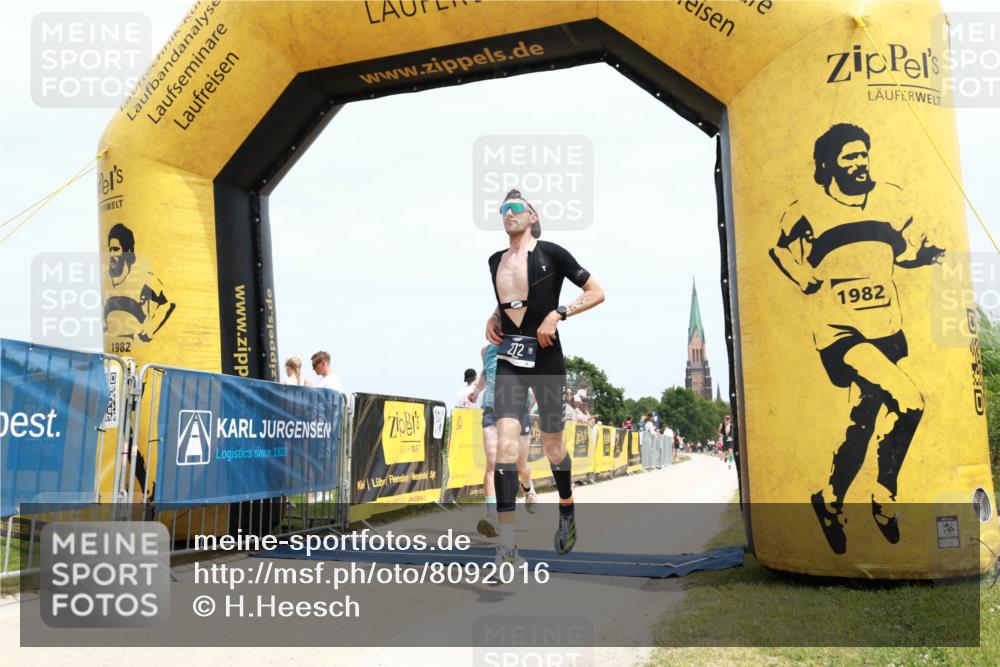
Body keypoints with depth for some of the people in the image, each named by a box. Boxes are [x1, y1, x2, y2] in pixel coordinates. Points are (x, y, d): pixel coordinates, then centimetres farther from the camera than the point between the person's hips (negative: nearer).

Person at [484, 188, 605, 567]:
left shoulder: (550, 253, -4)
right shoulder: (496, 261, 12)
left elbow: (597, 293, -1)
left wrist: (558, 314, -13)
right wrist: (493, 318, 10)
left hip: (547, 360, -3)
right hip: (509, 361, 3)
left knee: (552, 444, 10)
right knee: (505, 443, -13)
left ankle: (567, 513, 39)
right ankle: (507, 546, -15)